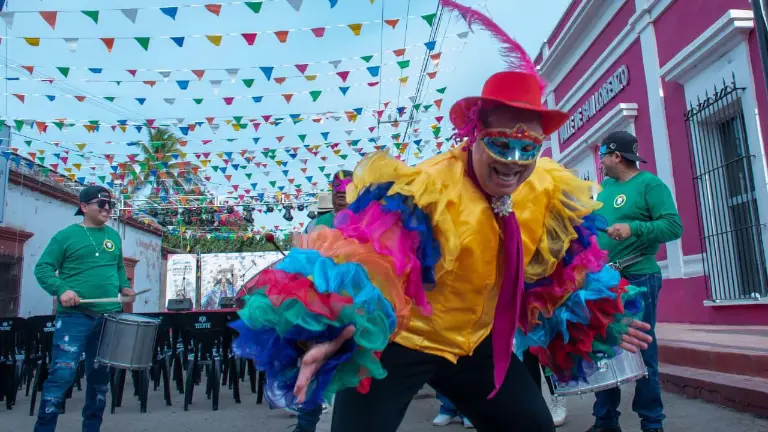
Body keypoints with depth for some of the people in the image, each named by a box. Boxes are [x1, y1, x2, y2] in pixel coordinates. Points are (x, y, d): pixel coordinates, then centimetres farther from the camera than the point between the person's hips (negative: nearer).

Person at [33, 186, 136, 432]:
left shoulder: (114, 236, 13)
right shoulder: (67, 235, -3)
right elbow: (43, 267, -5)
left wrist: (124, 286, 7)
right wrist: (61, 290, -20)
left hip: (109, 317, 6)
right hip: (75, 316, -5)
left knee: (100, 375, 13)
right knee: (62, 373, -12)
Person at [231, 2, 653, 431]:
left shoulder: (551, 193, -4)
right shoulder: (425, 188, -27)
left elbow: (562, 271, 13)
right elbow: (366, 258, -31)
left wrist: (600, 321, 18)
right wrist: (330, 333, -41)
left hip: (474, 341, 6)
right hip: (393, 339, -6)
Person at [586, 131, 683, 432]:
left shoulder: (650, 184, -6)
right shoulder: (604, 187, 15)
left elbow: (674, 226, -15)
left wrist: (633, 229, -26)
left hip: (638, 278, -7)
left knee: (642, 351, 0)